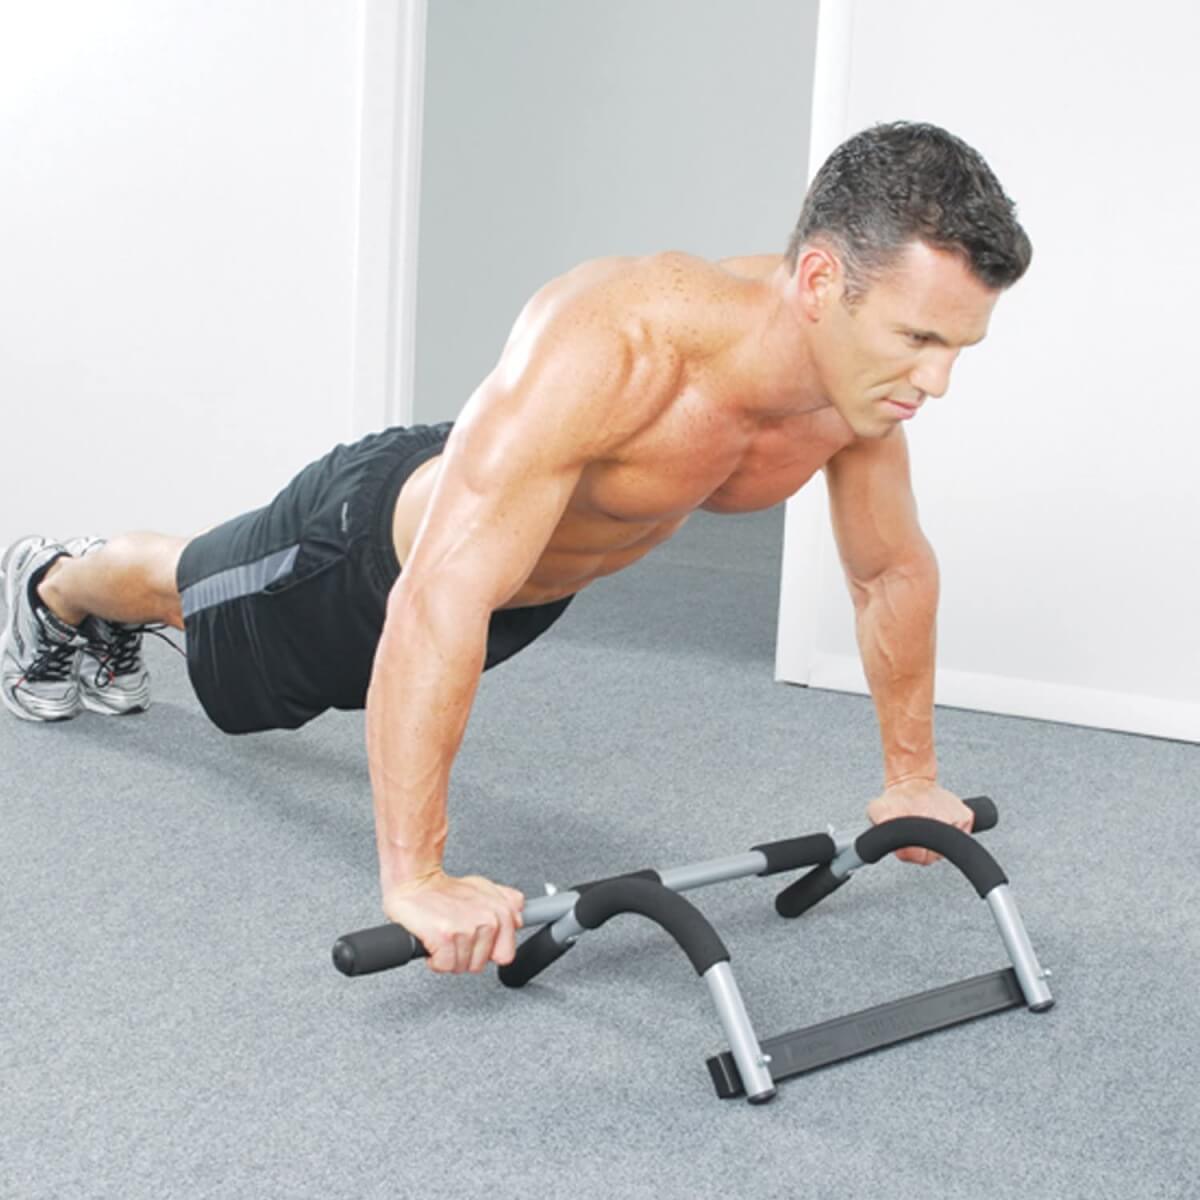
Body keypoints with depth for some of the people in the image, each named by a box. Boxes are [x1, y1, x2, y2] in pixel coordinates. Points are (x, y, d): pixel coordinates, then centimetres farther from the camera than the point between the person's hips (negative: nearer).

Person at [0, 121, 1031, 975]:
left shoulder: (861, 376, -27)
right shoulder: (616, 343, -49)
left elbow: (897, 572, -8)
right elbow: (436, 603, -52)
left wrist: (913, 776, -3)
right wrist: (414, 875, -50)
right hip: (382, 535, -7)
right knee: (199, 596, 26)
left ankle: (110, 633, 69)